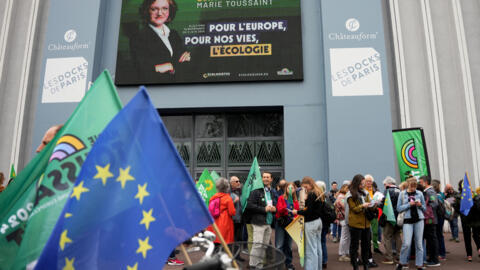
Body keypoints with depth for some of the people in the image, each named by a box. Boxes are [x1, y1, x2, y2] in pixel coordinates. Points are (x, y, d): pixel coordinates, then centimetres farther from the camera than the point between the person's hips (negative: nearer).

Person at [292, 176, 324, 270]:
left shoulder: (311, 195, -18)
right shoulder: (319, 193, 10)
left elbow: (309, 211, -20)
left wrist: (297, 212, -8)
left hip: (311, 223, -10)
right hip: (318, 221, 10)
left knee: (311, 249, -3)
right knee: (318, 247, 15)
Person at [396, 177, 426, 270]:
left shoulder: (419, 193, 7)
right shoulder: (402, 194, 3)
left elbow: (425, 208, 13)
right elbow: (398, 208, -1)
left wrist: (420, 205, -8)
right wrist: (409, 204, -13)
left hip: (419, 220, 2)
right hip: (408, 220, -2)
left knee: (419, 244, 4)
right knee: (406, 243, -9)